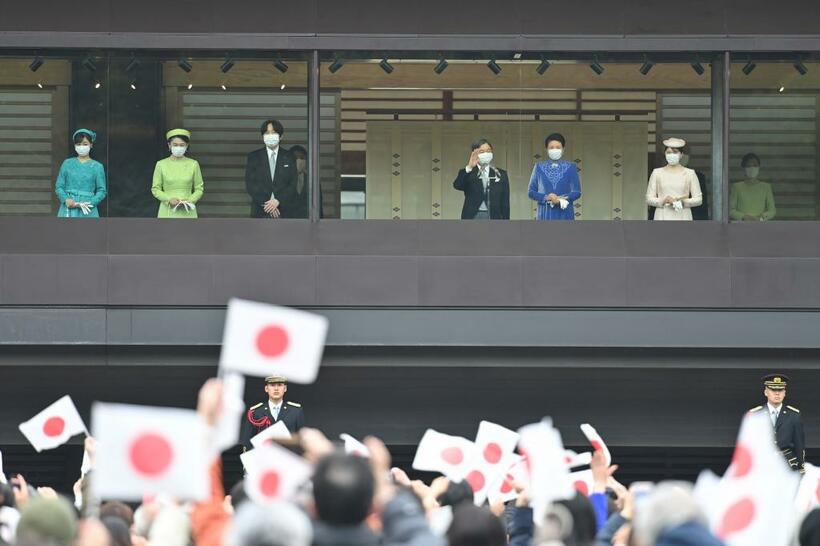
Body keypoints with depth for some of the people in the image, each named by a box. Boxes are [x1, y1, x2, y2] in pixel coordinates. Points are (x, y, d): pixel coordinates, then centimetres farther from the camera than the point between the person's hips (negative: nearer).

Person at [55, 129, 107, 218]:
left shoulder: (97, 167, 4)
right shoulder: (67, 164, 8)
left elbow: (101, 191, 4)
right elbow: (59, 187, 8)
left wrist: (90, 203, -13)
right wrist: (66, 199, -12)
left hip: (87, 212, -1)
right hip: (68, 210, 1)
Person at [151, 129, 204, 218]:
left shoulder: (193, 164, 4)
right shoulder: (161, 164, 3)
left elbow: (199, 189, 8)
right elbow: (155, 189, 5)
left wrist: (190, 200, -11)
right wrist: (169, 199, -12)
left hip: (187, 213, 0)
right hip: (168, 212, 0)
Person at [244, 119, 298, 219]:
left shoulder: (289, 157, 9)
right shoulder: (253, 157, 9)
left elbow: (293, 185, 3)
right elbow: (250, 185, 3)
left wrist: (278, 201, -12)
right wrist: (266, 203, -9)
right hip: (260, 212, 0)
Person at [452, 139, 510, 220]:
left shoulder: (501, 175, 10)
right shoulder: (467, 174, 5)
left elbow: (505, 204, 9)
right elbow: (457, 185, -17)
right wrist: (469, 167, -32)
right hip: (473, 218, -1)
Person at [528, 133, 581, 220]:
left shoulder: (570, 168, 6)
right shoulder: (539, 167, 8)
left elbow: (577, 192, 3)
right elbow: (531, 192, 8)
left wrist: (561, 198, -15)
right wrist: (546, 197, -12)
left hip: (564, 214, -1)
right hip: (545, 214, 1)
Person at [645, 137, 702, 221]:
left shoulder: (690, 173, 7)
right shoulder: (657, 173, 10)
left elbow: (698, 199, 5)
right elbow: (649, 199, 8)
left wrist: (684, 202, -14)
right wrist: (663, 201, -12)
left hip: (682, 217, -1)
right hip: (663, 217, 1)